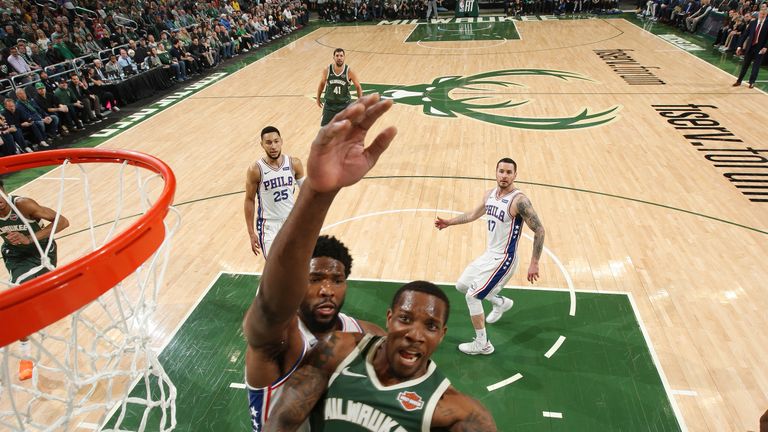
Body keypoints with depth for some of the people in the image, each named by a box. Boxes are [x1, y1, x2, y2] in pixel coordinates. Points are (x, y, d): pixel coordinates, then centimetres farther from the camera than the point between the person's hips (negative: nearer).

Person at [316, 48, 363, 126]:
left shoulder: (349, 71, -14)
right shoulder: (327, 70, -9)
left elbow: (358, 87, -3)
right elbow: (322, 83, 9)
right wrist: (318, 98, 16)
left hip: (344, 105, -1)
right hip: (330, 104, 1)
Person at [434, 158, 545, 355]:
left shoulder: (519, 201, -22)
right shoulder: (490, 194, 2)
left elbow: (539, 230, -19)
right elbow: (474, 214, 20)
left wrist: (534, 263, -20)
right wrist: (449, 222, 22)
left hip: (503, 259, -8)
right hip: (489, 254, 8)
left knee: (472, 296, -8)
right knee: (462, 285, 19)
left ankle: (482, 344, 11)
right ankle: (501, 303, 40)